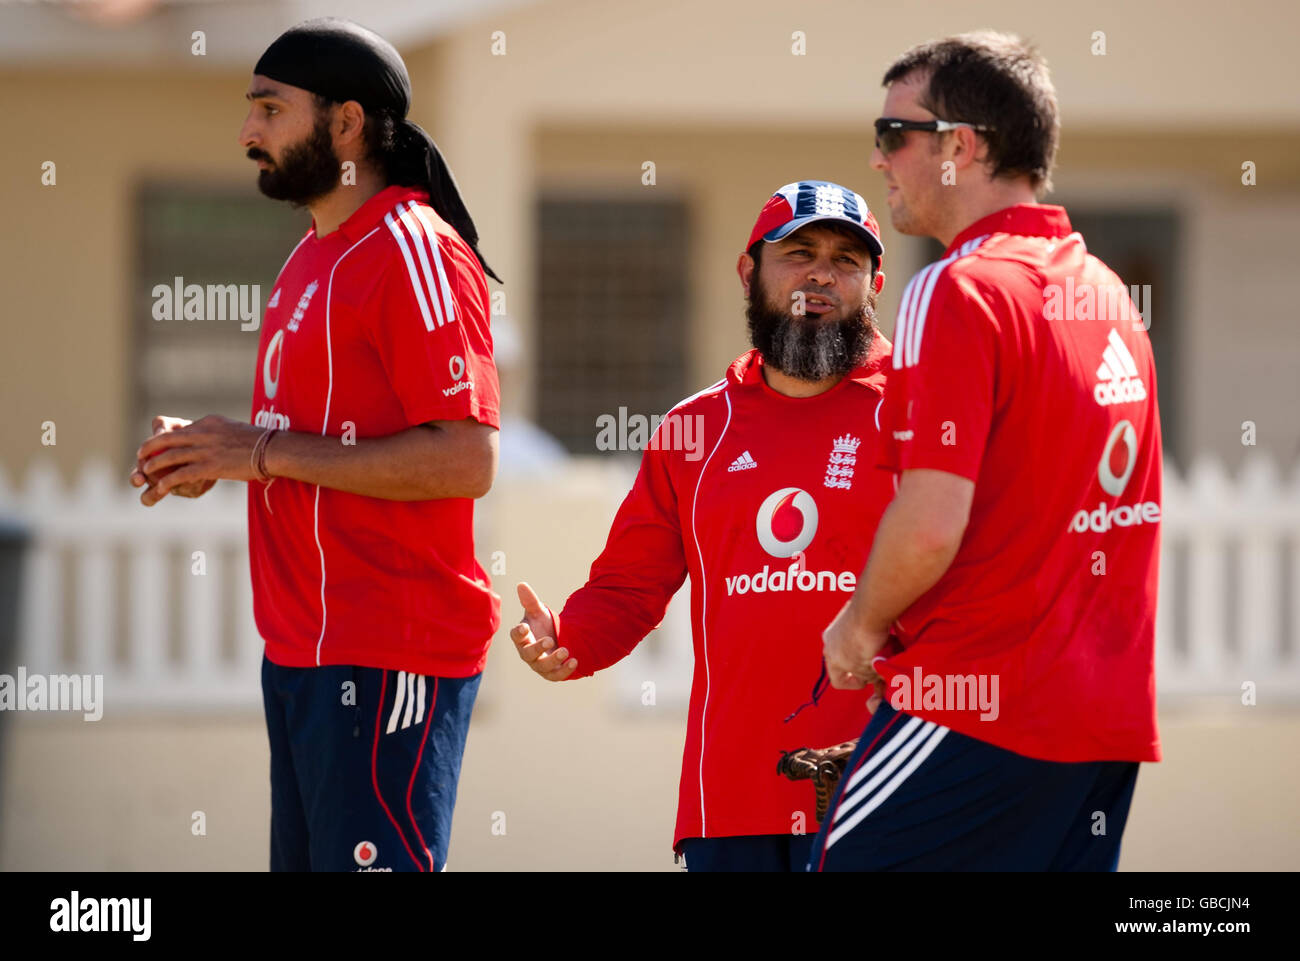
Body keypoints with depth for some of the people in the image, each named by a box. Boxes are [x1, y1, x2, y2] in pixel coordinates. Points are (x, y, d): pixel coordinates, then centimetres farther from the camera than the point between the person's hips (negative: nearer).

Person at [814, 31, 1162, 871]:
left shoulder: (961, 291, -11)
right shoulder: (1107, 292, 15)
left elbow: (931, 523, -19)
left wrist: (861, 627, -2)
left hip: (978, 707, -8)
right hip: (1108, 713, 8)